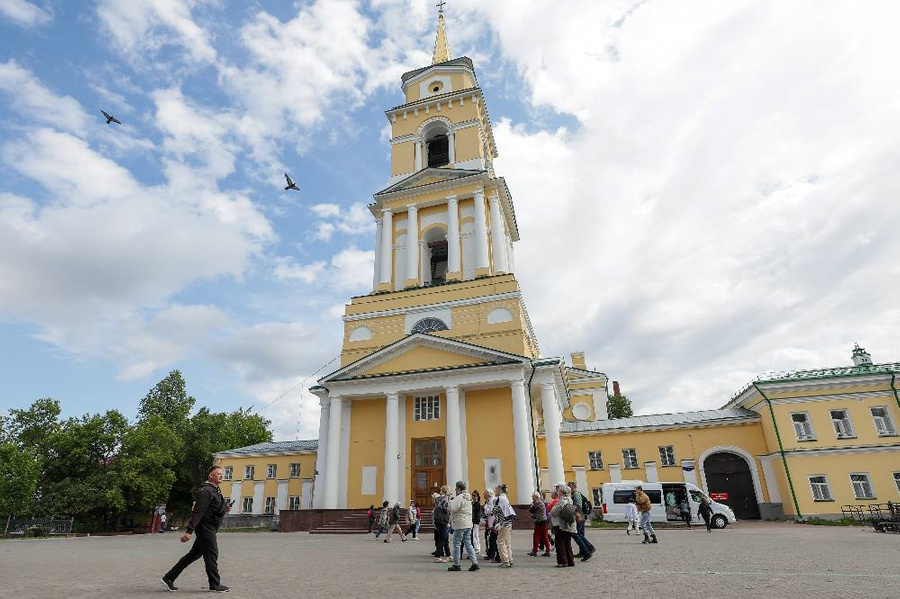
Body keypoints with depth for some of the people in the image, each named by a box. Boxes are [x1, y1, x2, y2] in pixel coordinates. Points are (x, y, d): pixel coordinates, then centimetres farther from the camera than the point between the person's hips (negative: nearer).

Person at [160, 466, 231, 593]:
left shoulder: (215, 490, 15)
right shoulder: (206, 491, -18)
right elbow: (197, 512, -24)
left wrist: (225, 508, 5)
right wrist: (189, 531, -27)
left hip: (210, 528, 10)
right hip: (206, 527, -10)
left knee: (194, 554, 15)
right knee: (212, 555, -1)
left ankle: (169, 577, 24)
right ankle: (215, 584, 10)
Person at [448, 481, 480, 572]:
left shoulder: (459, 497, -15)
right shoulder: (468, 498, 16)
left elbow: (453, 509, -23)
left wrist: (451, 502, -5)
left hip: (460, 524, -9)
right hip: (468, 524, 9)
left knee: (457, 544, 1)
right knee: (468, 544, 10)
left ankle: (456, 565, 7)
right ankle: (474, 563, 4)